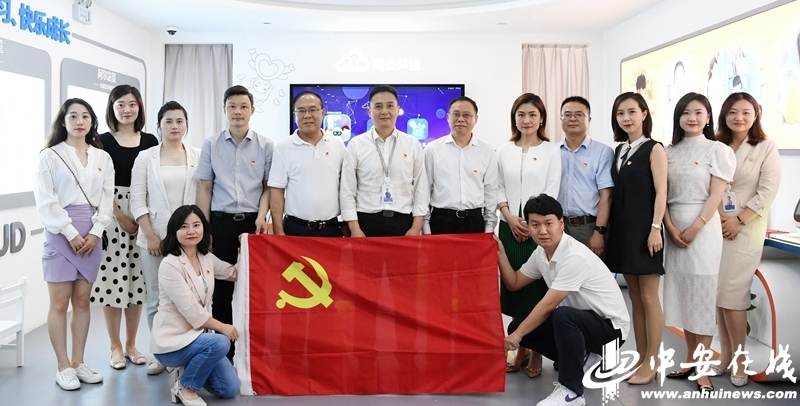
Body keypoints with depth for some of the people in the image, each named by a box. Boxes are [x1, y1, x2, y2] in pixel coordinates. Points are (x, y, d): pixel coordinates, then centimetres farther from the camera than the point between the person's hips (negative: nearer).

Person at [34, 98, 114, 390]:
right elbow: (46, 202, -7)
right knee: (60, 303, 0)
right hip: (61, 233, -3)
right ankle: (63, 367, 9)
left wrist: (95, 233, -6)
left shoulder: (102, 158, 10)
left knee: (82, 300, 8)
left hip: (92, 234, 3)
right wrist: (71, 234, -13)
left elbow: (107, 199, 6)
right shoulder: (50, 156, 0)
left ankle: (79, 363, 17)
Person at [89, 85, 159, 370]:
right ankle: (115, 346, 14)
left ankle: (131, 344, 21)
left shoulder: (150, 141, 7)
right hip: (112, 216, -2)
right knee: (113, 279, -1)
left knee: (138, 279, 7)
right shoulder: (103, 141, 1)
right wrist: (121, 217, -11)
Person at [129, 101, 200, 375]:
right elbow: (138, 201, 1)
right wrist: (150, 235, -6)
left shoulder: (198, 157, 6)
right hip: (155, 237, 0)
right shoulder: (146, 157, 6)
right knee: (156, 298, 4)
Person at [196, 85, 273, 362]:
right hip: (221, 222, 1)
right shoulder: (211, 145, 6)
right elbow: (205, 188, 6)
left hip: (252, 222, 0)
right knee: (221, 289, 6)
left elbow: (268, 186, 6)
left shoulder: (265, 146, 4)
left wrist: (262, 216, -9)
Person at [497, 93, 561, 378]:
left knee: (537, 288, 0)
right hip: (510, 227, 3)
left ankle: (537, 352, 13)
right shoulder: (504, 151, 9)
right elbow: (498, 189, 6)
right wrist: (510, 218, -8)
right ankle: (520, 349, 18)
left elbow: (552, 191, -5)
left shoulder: (551, 151, 1)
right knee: (513, 287, 5)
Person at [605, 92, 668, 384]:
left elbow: (661, 192, -10)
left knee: (649, 297, -1)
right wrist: (608, 228, 9)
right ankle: (641, 358, 19)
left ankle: (652, 361, 8)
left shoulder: (654, 149, -4)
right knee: (634, 297, 11)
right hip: (622, 230, 6)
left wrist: (655, 229, -18)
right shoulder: (619, 150, 13)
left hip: (644, 230, -6)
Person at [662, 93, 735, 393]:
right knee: (681, 293, 8)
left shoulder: (717, 150, -1)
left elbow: (715, 196, -8)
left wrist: (693, 229, -15)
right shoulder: (669, 152, 10)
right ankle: (690, 359, 21)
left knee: (702, 295, -1)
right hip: (673, 228, 4)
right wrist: (670, 228, -8)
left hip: (703, 227, -4)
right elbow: (662, 194, 5)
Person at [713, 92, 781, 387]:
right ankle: (725, 355, 15)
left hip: (745, 229, -3)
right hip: (715, 227, 3)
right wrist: (716, 216, -8)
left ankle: (739, 360, 9)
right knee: (718, 294, 4)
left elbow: (767, 192, -6)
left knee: (732, 295, -6)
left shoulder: (766, 148, 2)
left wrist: (738, 220, -13)